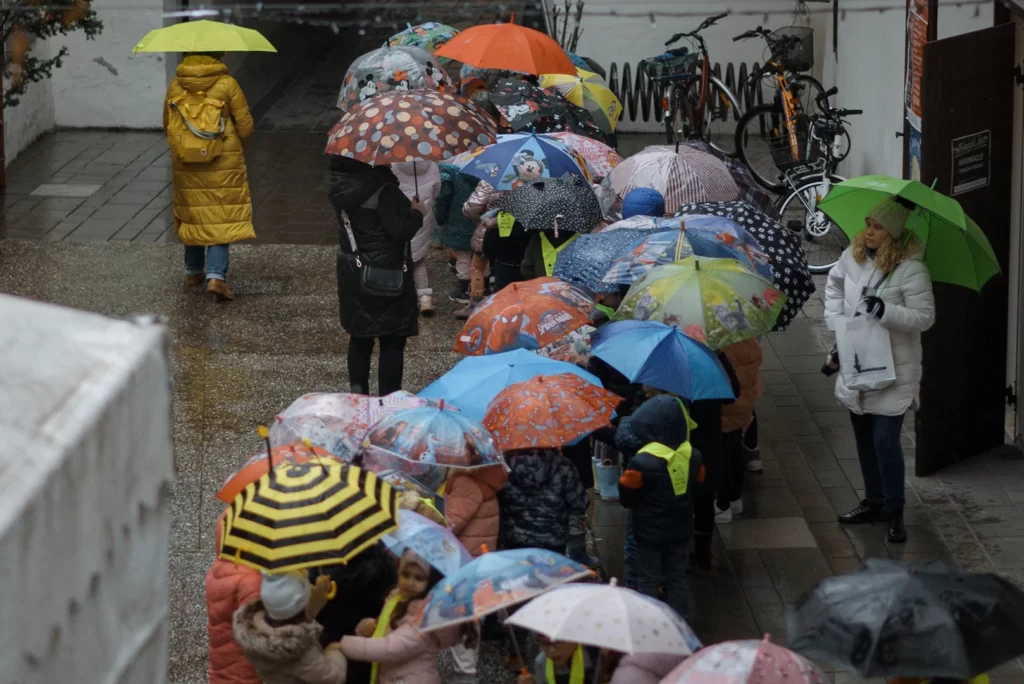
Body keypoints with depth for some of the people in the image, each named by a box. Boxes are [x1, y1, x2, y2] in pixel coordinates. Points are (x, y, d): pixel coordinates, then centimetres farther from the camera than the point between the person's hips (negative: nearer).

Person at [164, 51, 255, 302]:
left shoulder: (175, 87, -2)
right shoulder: (228, 85, -10)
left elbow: (167, 124, 9)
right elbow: (245, 127, -7)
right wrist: (236, 147, 14)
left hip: (185, 166, 3)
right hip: (224, 165, -3)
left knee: (192, 215, 19)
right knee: (221, 219, 2)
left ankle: (193, 272, 30)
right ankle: (216, 275, -12)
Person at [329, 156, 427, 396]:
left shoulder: (341, 186, -1)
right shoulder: (383, 191, -25)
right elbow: (400, 230, -26)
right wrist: (417, 213, -7)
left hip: (352, 275, 7)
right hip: (385, 277, -7)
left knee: (360, 336, 19)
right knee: (392, 341, 3)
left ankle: (358, 393, 25)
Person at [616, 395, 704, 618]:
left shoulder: (642, 462, -28)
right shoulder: (692, 456, -11)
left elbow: (627, 498, -17)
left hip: (650, 532, -4)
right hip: (680, 530, 4)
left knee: (650, 580, 12)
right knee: (677, 578, 18)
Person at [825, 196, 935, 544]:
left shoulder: (910, 269, -18)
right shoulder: (852, 256, -1)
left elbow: (925, 316, -16)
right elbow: (835, 285, 17)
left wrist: (886, 312, -29)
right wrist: (836, 321, 4)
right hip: (855, 365, 7)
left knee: (885, 440, -8)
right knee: (864, 437, 17)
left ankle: (894, 512, 5)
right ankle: (874, 502, 33)